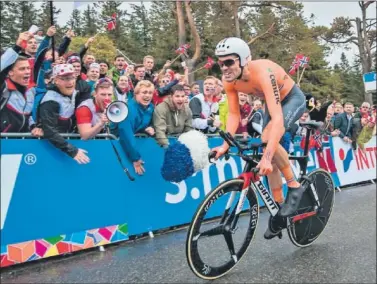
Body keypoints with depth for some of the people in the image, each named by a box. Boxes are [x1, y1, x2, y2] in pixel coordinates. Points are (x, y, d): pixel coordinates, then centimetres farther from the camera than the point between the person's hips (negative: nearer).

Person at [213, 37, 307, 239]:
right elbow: (234, 114, -13)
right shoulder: (229, 80, -21)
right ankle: (279, 208, 17)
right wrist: (225, 145, -26)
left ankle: (295, 187, -9)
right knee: (268, 151, 3)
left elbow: (277, 118, -45)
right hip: (273, 102, 7)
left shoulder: (262, 73, -39)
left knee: (268, 140, -32)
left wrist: (267, 156, -53)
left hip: (294, 99, -6)